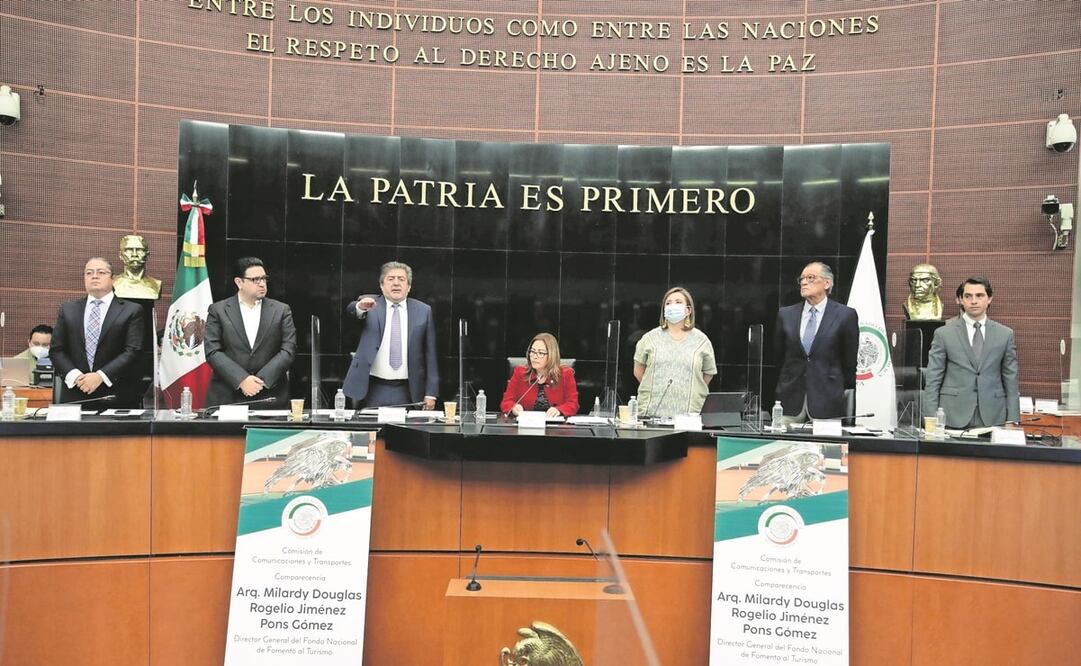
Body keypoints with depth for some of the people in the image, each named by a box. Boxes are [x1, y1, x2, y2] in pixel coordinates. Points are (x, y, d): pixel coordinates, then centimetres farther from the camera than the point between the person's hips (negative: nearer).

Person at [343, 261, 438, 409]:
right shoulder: (369, 304, 4)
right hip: (374, 391, 0)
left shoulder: (423, 311, 5)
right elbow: (350, 310, -18)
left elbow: (430, 354, 3)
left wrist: (431, 393, -1)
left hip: (408, 392, 1)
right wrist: (360, 307, -42)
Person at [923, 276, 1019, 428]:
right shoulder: (944, 334, 2)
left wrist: (1012, 421, 2)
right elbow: (932, 380, 0)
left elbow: (1011, 380, 9)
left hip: (993, 418, 2)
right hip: (954, 419, -2)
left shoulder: (1005, 334, 8)